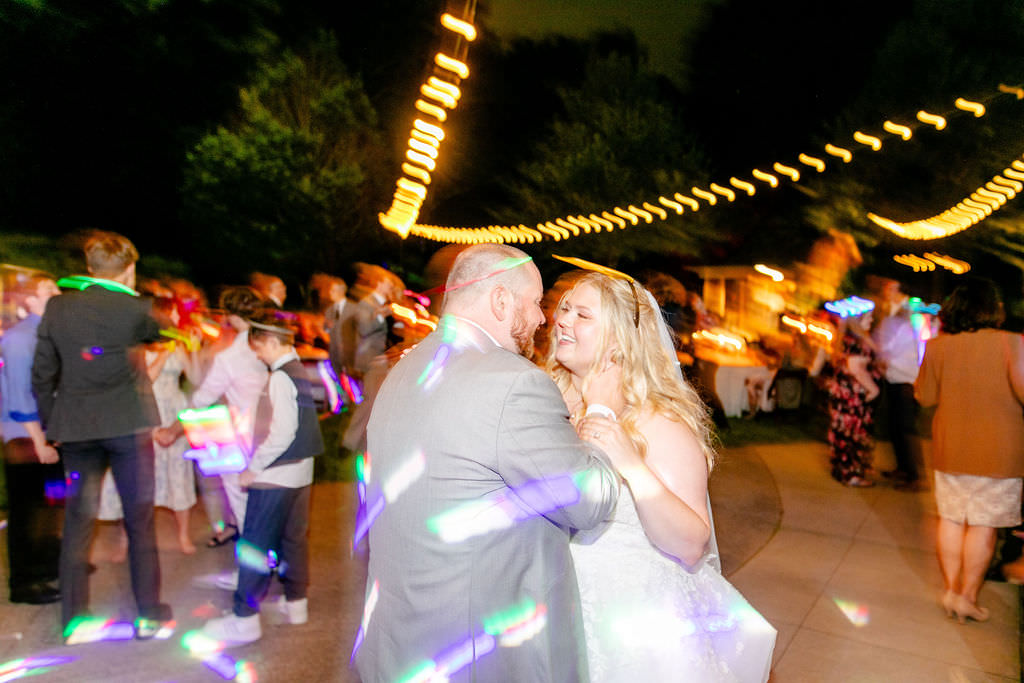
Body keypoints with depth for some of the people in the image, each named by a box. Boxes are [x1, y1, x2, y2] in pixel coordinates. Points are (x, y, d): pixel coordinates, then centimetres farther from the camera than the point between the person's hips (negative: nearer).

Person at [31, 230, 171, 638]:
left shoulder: (57, 307, 0)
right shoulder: (135, 309, -11)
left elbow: (42, 374, 4)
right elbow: (162, 333, 11)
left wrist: (50, 424, 13)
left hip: (75, 427, 3)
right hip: (128, 424, -3)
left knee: (77, 520, 13)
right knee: (140, 520, 7)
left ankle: (73, 618, 22)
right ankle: (148, 614, 16)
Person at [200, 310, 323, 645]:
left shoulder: (279, 378, -18)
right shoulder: (300, 372, 9)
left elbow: (281, 433, -24)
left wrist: (254, 467, -14)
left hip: (275, 476, -9)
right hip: (301, 472, 9)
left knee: (254, 546, 0)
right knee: (294, 538, 17)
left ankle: (244, 619, 9)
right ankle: (296, 602, 29)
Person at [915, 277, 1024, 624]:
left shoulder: (937, 346, -4)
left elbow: (925, 396, 4)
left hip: (949, 449, 3)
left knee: (951, 519, 14)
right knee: (983, 525, 7)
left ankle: (951, 589, 21)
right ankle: (967, 597, 14)